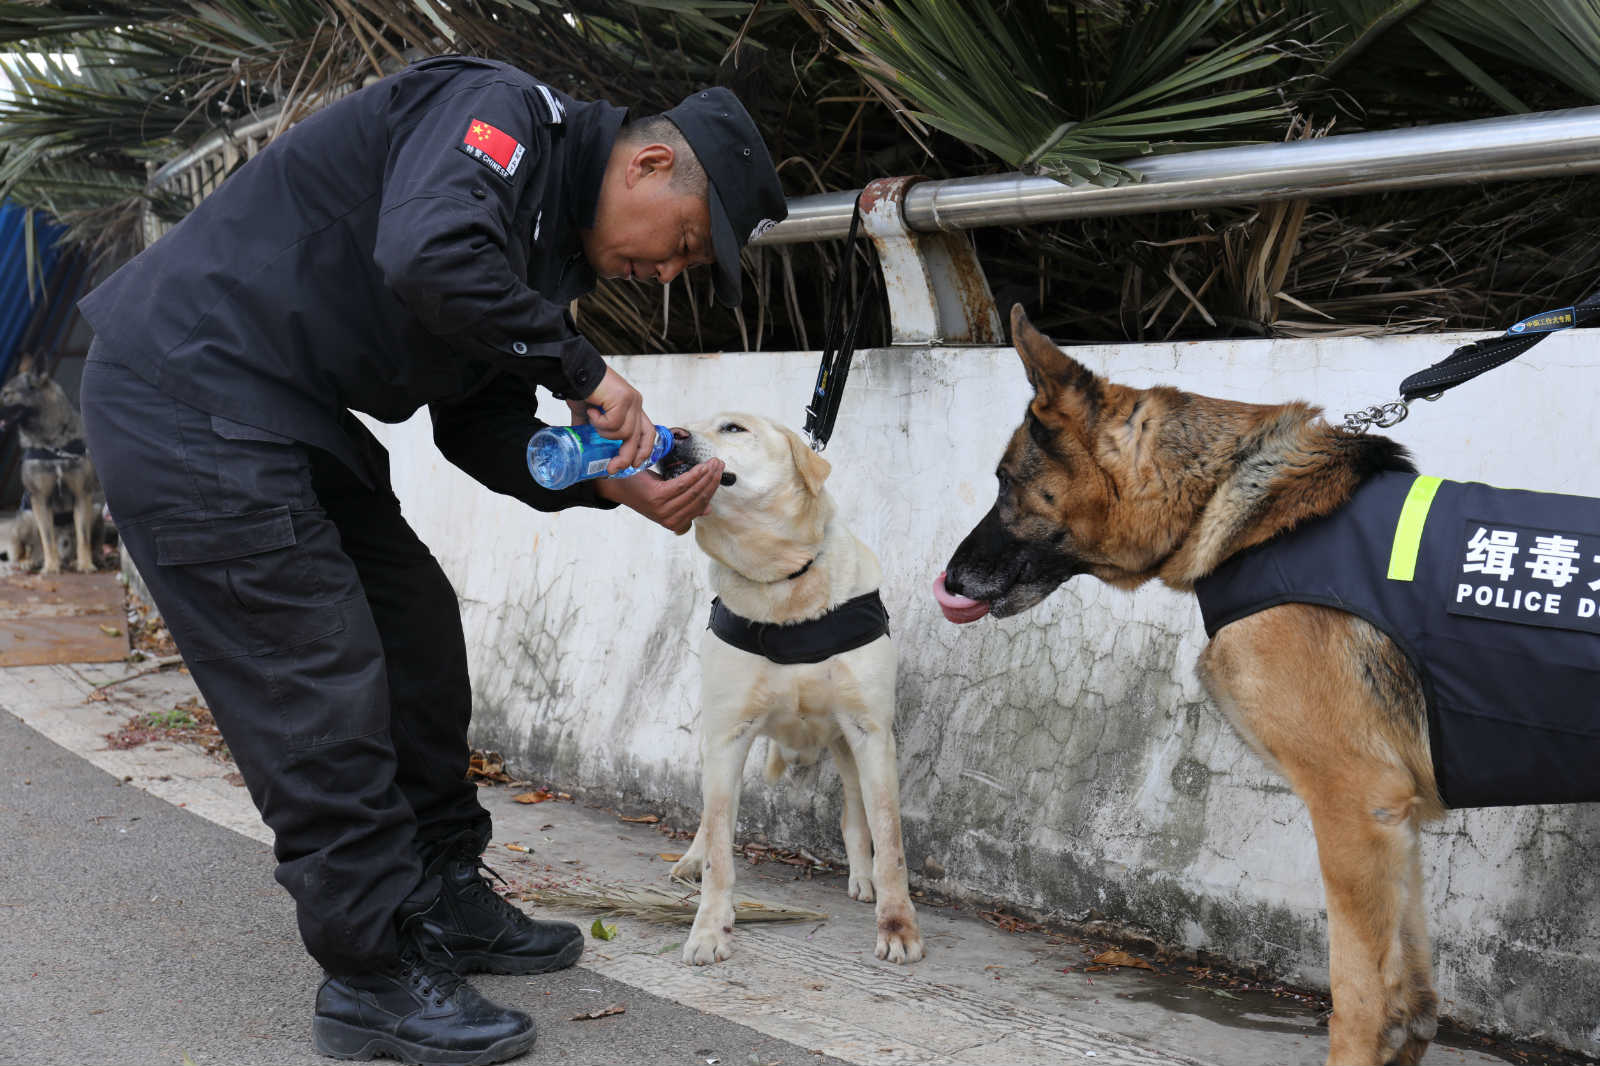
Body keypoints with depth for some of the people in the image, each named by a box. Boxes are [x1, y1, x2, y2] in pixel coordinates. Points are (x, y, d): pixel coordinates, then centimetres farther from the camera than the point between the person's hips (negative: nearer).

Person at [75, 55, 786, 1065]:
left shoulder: (555, 246, 14)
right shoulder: (503, 111, -15)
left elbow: (483, 430, 12)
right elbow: (429, 258, -35)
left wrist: (619, 486, -2)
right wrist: (581, 369, -22)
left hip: (291, 420, 10)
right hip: (189, 392, -10)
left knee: (417, 631, 13)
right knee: (320, 683, -10)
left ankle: (446, 902, 25)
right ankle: (377, 978, -1)